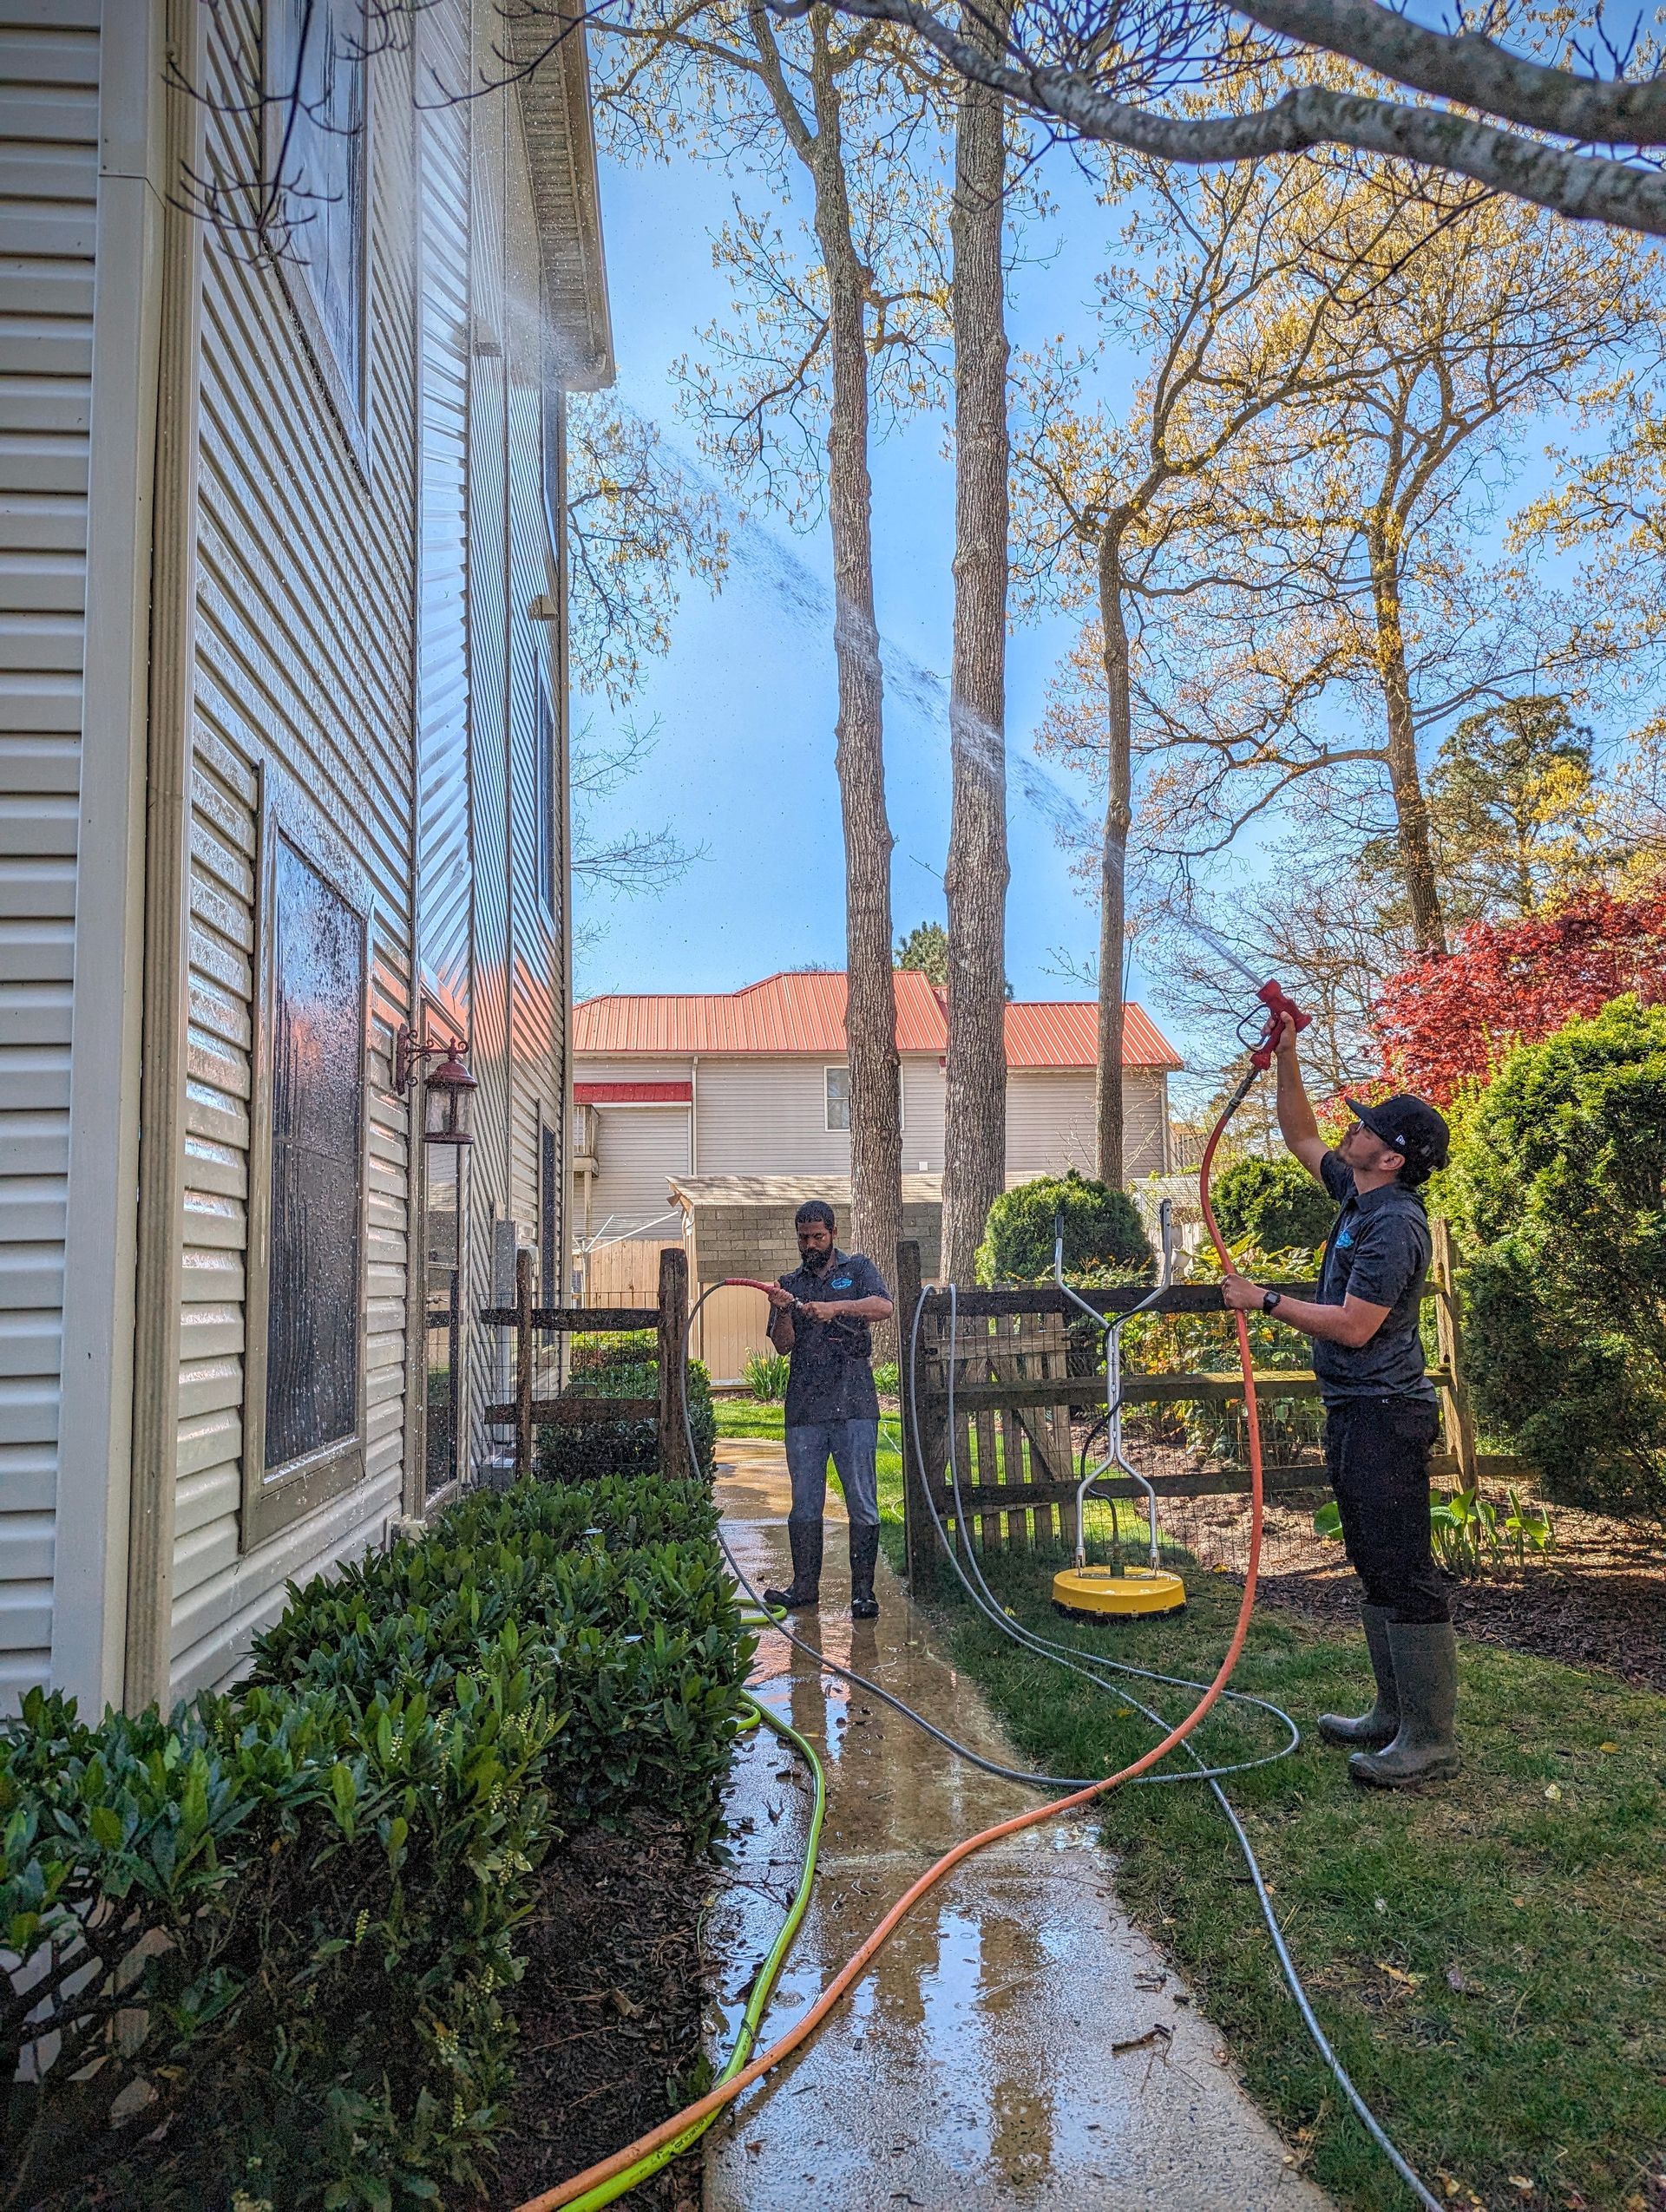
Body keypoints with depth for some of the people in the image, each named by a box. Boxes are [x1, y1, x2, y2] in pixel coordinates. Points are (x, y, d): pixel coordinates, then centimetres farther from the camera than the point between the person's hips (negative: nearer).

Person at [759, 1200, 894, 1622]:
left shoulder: (857, 1269, 8)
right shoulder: (790, 1283, 16)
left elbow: (884, 1307, -10)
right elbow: (783, 1344, 7)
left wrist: (837, 1307, -23)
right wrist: (783, 1311, -12)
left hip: (854, 1405, -3)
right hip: (804, 1408, 3)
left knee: (862, 1502, -3)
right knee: (805, 1504, 8)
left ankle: (863, 1591, 4)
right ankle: (804, 1586, 17)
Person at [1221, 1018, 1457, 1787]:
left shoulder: (1395, 1224, -19)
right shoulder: (1358, 1195, 10)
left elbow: (1353, 1326, -23)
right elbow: (1301, 1136, 25)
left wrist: (1265, 1301, -14)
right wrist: (1286, 1056, 18)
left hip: (1385, 1413, -11)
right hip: (1354, 1411, 11)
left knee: (1403, 1573, -6)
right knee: (1377, 1569, 16)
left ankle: (1430, 1740, 0)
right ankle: (1395, 1714, 26)